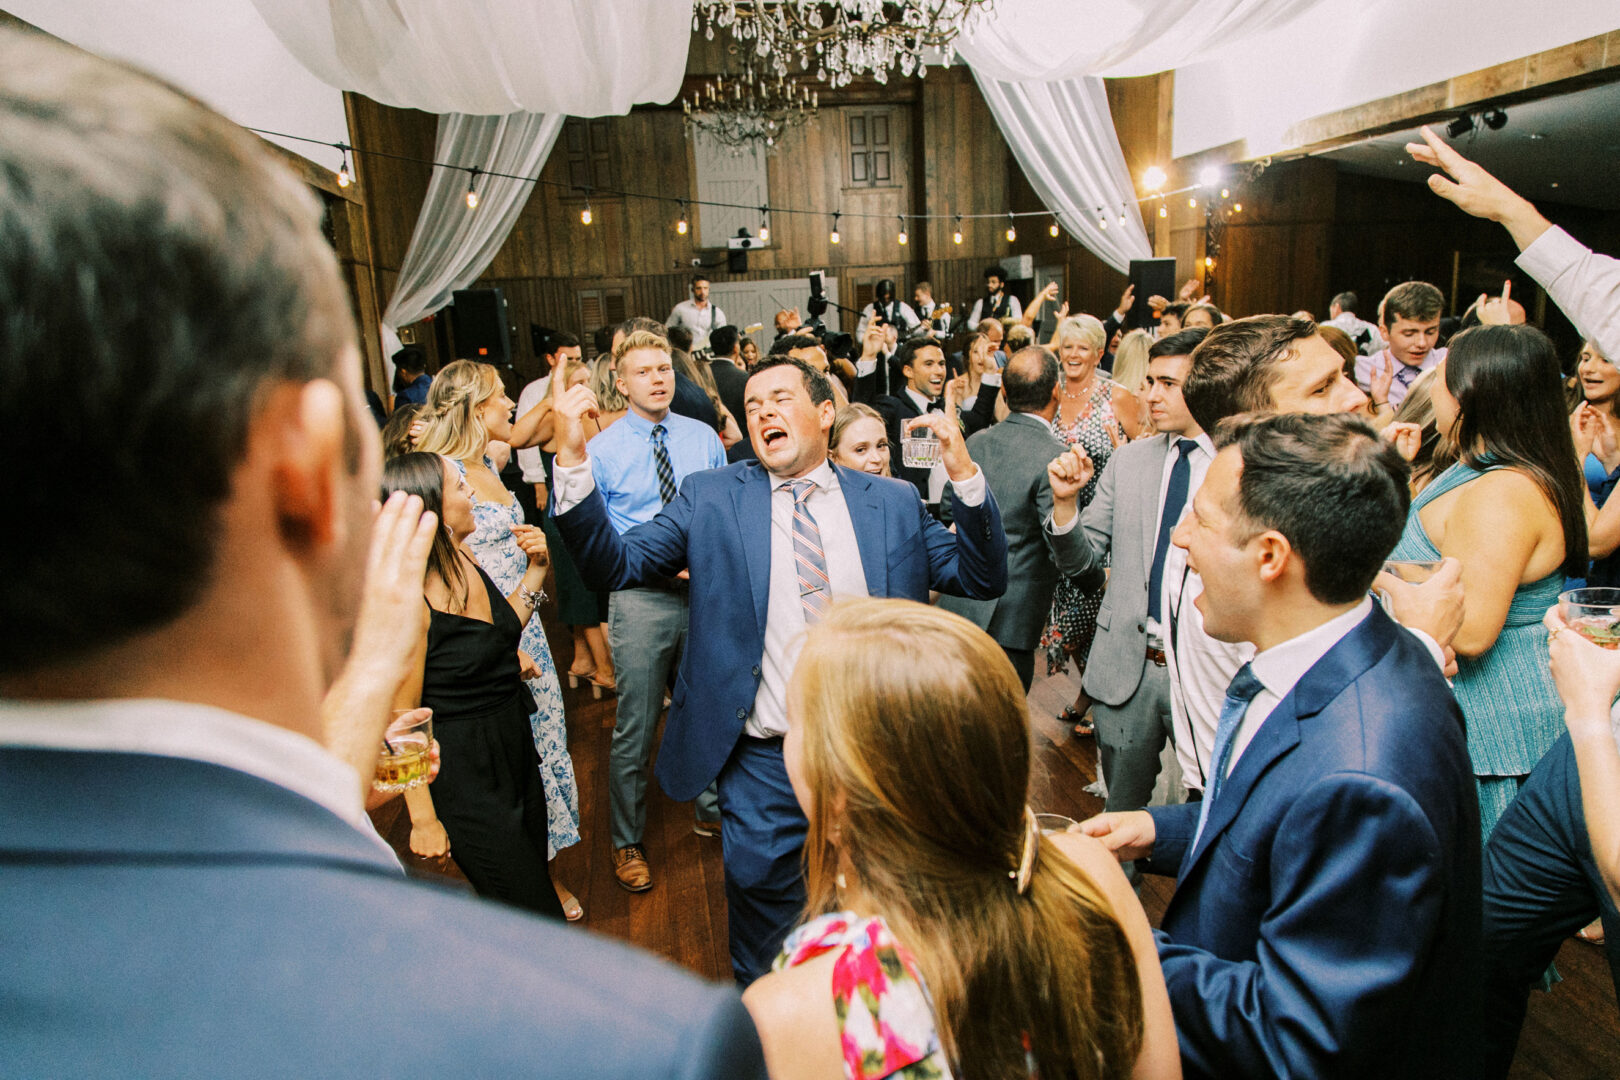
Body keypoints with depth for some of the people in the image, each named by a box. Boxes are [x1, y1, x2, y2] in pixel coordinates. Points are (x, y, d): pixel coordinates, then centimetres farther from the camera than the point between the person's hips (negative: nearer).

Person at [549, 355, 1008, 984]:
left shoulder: (892, 502, 2)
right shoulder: (710, 498, -1)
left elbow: (983, 580, 0)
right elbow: (613, 566, -6)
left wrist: (964, 475, -15)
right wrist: (573, 459, -20)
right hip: (765, 763, -1)